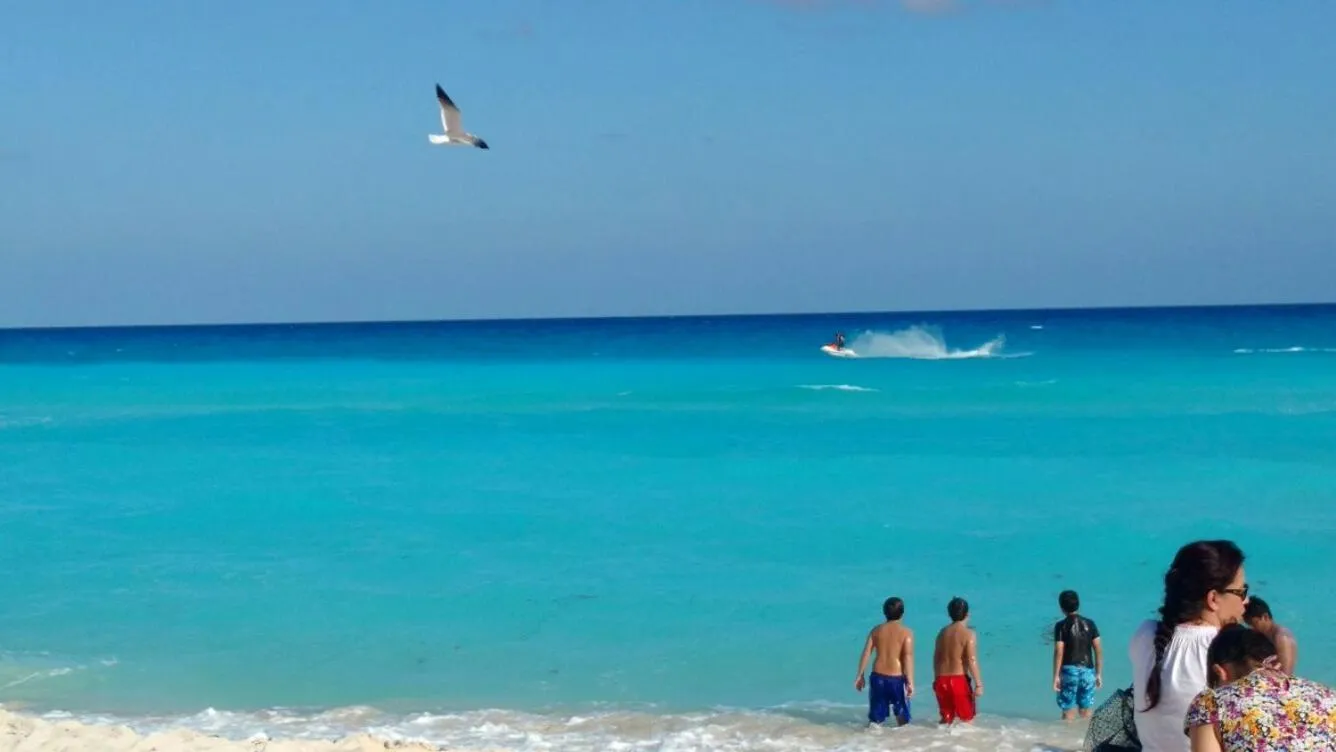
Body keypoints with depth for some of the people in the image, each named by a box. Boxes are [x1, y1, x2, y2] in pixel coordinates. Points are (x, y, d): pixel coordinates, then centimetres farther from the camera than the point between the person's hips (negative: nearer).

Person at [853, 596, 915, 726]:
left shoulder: (876, 630, 6)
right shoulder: (906, 632, -3)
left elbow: (866, 654, 3)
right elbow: (908, 657, -11)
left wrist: (860, 675, 10)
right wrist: (910, 682, -11)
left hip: (878, 677, 3)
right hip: (897, 678, -3)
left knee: (875, 718, 9)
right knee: (902, 717, 12)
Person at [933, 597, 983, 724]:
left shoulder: (943, 632, 8)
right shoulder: (968, 634, -10)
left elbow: (936, 658, 12)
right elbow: (972, 661, -15)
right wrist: (979, 684, -11)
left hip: (941, 680, 5)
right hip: (959, 680, -5)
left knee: (946, 718, 17)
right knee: (967, 718, 8)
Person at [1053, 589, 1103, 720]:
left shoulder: (1061, 626, -8)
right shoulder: (1090, 624, 3)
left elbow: (1059, 652, -12)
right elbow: (1098, 650, 3)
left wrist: (1056, 676, -8)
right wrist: (1099, 673, 9)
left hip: (1069, 671, -3)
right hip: (1088, 671, 3)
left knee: (1068, 712, 2)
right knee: (1086, 712, 12)